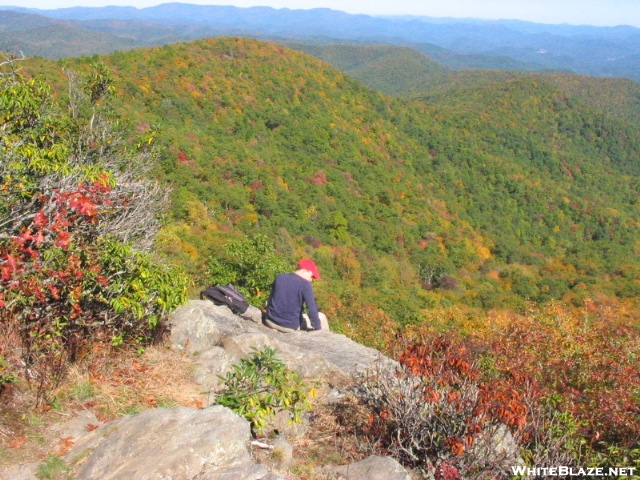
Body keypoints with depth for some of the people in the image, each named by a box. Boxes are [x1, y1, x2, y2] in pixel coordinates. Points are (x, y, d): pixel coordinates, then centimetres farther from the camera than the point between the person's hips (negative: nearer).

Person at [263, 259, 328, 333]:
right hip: (291, 327, -5)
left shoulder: (279, 277, 1)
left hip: (271, 322, 6)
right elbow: (312, 309, -19)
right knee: (321, 317, 15)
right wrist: (317, 328, -9)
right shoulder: (305, 284, -15)